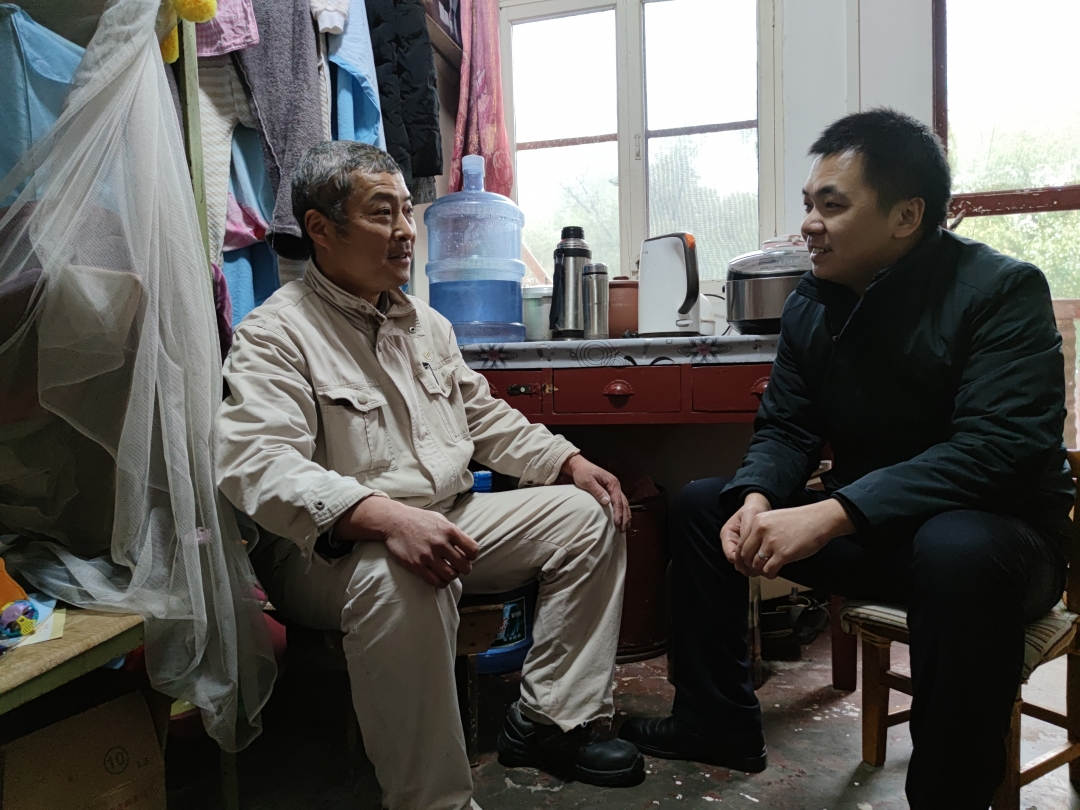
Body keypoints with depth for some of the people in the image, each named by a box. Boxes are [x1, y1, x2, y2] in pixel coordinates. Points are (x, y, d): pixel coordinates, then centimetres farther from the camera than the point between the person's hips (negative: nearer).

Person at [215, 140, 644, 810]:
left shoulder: (426, 323, 15)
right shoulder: (276, 334, -10)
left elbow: (485, 416, 22)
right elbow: (258, 464, -25)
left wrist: (570, 461, 6)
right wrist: (386, 516, -40)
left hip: (452, 517, 8)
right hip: (332, 548, -7)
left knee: (590, 514, 1)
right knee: (403, 582, -40)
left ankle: (551, 721, 3)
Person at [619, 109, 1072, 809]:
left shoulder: (1003, 291, -16)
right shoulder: (811, 304, 1)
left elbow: (999, 445, -28)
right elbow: (786, 429, 3)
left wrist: (832, 514, -36)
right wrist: (757, 499, -21)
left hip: (995, 529, -6)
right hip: (870, 531, 6)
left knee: (958, 552, -41)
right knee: (702, 503, 3)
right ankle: (718, 723, 12)